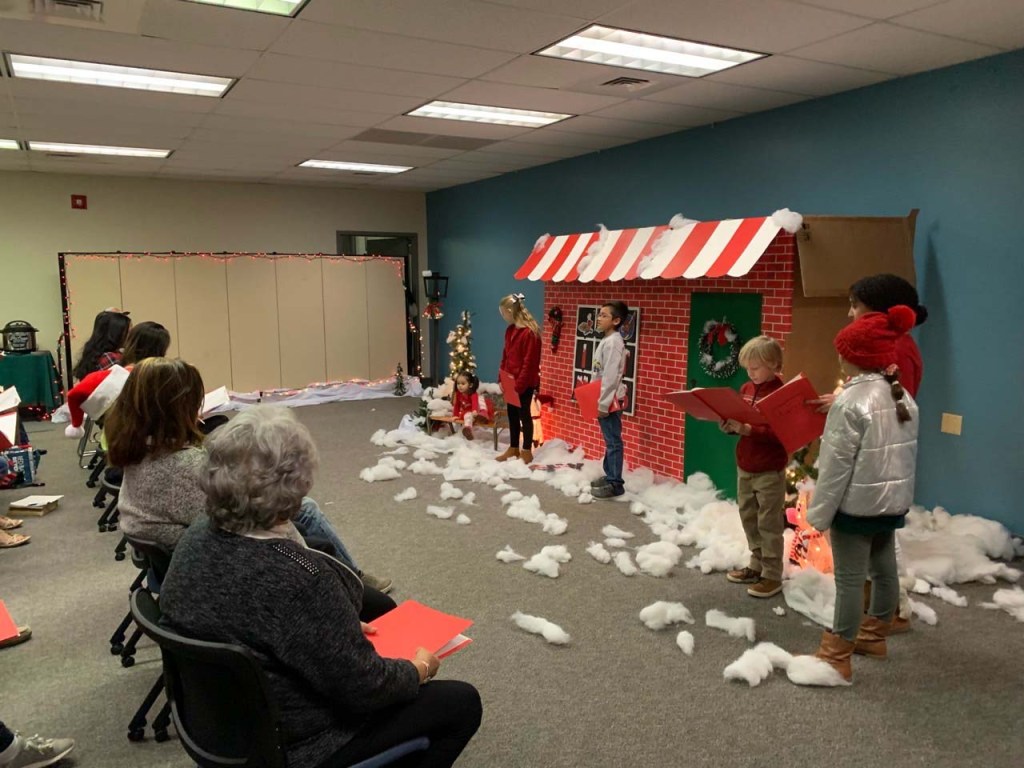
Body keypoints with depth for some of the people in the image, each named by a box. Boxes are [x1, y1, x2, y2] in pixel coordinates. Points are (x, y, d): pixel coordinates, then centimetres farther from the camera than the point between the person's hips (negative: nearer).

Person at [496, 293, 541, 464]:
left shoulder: (529, 333, -20)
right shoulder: (510, 330, 8)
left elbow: (529, 363, -20)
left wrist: (519, 384, -18)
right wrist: (501, 378, 10)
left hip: (525, 383, -8)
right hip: (511, 381, 8)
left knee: (524, 414, 2)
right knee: (512, 414, 15)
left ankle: (527, 452, 13)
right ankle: (513, 448, 27)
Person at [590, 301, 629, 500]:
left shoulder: (613, 342, -16)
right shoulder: (606, 340, 14)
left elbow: (610, 377, -21)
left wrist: (603, 403, -21)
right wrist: (598, 400, 18)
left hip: (609, 401, -10)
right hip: (604, 399, 10)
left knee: (613, 442, -5)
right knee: (609, 441, 16)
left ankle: (615, 483, -1)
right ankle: (610, 476, 24)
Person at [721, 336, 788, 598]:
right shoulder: (746, 389, 7)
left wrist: (748, 430, -30)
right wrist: (730, 425, -6)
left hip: (769, 471, -8)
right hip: (744, 466, 8)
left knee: (768, 523, 1)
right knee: (748, 518, 16)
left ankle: (772, 576, 12)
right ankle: (757, 566, 29)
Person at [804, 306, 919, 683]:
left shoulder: (853, 400, -19)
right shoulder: (904, 397, 7)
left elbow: (836, 462, -18)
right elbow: (907, 454, 14)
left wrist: (820, 511, -11)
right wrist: (899, 493, 22)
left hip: (857, 503, -9)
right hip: (894, 500, 9)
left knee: (850, 578, -3)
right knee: (884, 570, 19)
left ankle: (836, 657, 4)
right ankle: (873, 635, 36)